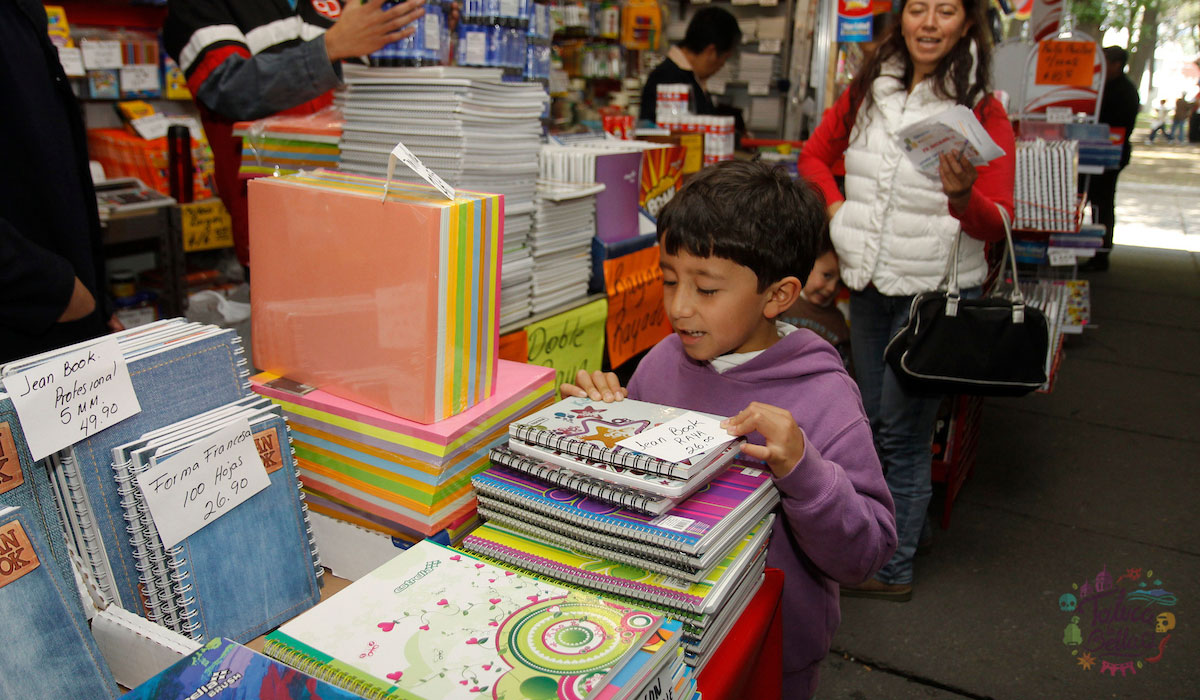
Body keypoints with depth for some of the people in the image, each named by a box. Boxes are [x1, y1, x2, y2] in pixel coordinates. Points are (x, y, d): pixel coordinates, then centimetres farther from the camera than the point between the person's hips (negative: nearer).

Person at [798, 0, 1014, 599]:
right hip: (868, 284, 5)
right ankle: (905, 526, 38)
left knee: (903, 431, 0)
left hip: (936, 290, -5)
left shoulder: (982, 110, -7)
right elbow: (814, 155, 18)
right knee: (874, 421, 16)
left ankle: (894, 568, 16)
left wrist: (962, 196, -32)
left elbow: (998, 222, -10)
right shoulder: (865, 92, 6)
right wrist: (837, 208, 1)